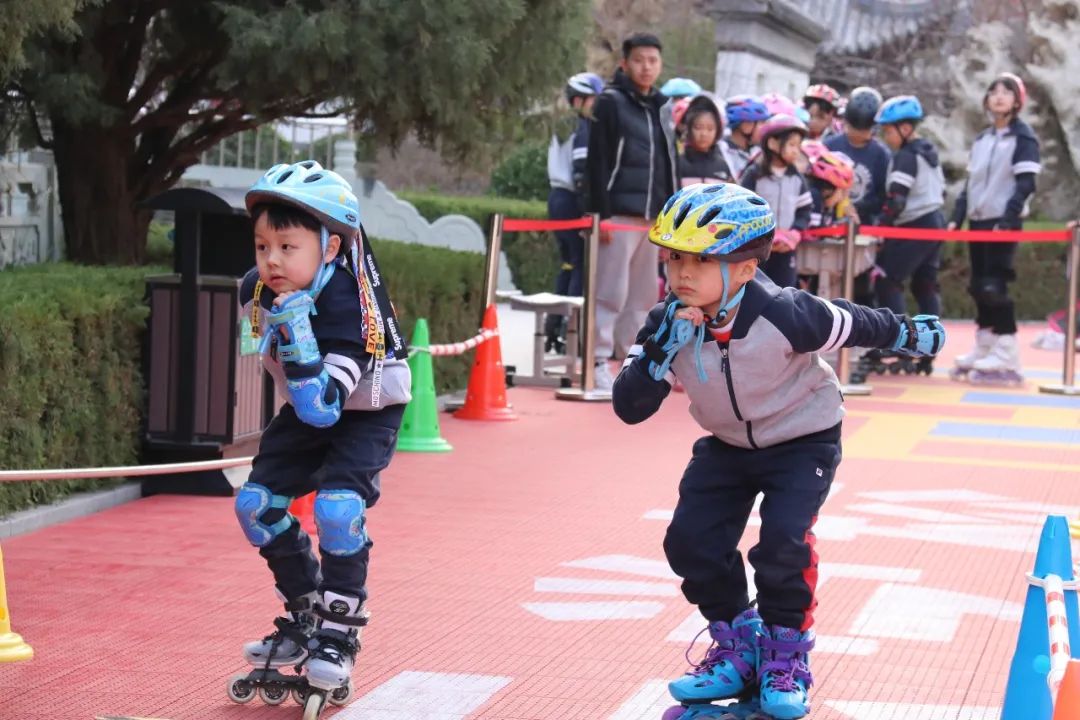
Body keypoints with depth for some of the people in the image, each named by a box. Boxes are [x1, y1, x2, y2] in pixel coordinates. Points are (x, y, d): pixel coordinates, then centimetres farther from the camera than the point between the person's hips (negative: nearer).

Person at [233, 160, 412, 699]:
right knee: (256, 503, -3)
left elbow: (322, 408, -44)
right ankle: (304, 618, 14)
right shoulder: (259, 290, -17)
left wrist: (297, 336, -51)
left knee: (337, 508, -27)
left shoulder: (344, 308, -37)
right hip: (306, 411, 7)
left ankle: (339, 635, -9)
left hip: (365, 412, -7)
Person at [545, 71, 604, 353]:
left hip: (558, 198, 9)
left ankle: (553, 328, 16)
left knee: (569, 264, 15)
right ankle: (570, 331, -8)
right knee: (583, 265, -6)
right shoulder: (582, 129, -12)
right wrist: (587, 213, -21)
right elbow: (581, 175, -20)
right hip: (572, 202, -9)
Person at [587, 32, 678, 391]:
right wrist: (602, 213, -16)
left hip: (653, 216, 7)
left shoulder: (661, 107, 16)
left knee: (644, 293, 11)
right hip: (619, 212, -7)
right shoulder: (610, 102, -4)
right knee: (611, 291, -7)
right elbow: (598, 162, -9)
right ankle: (599, 362, -3)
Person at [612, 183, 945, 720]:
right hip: (727, 445, 5)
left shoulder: (784, 315, -32)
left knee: (784, 540, -23)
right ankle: (737, 650, 13)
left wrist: (912, 335, 5)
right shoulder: (669, 325, -20)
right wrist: (662, 351, -41)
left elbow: (853, 325, -13)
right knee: (691, 542, -9)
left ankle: (786, 659, 0)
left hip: (803, 439, -5)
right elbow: (629, 408, -24)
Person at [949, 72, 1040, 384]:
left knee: (994, 286, -13)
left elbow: (1025, 184, -12)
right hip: (978, 221, 7)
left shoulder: (1023, 136, -5)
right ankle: (983, 350, 15)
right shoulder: (981, 139, 17)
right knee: (979, 287, 8)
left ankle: (1007, 360, -11)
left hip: (1003, 222, -7)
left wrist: (1007, 220, -20)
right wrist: (957, 217, 10)